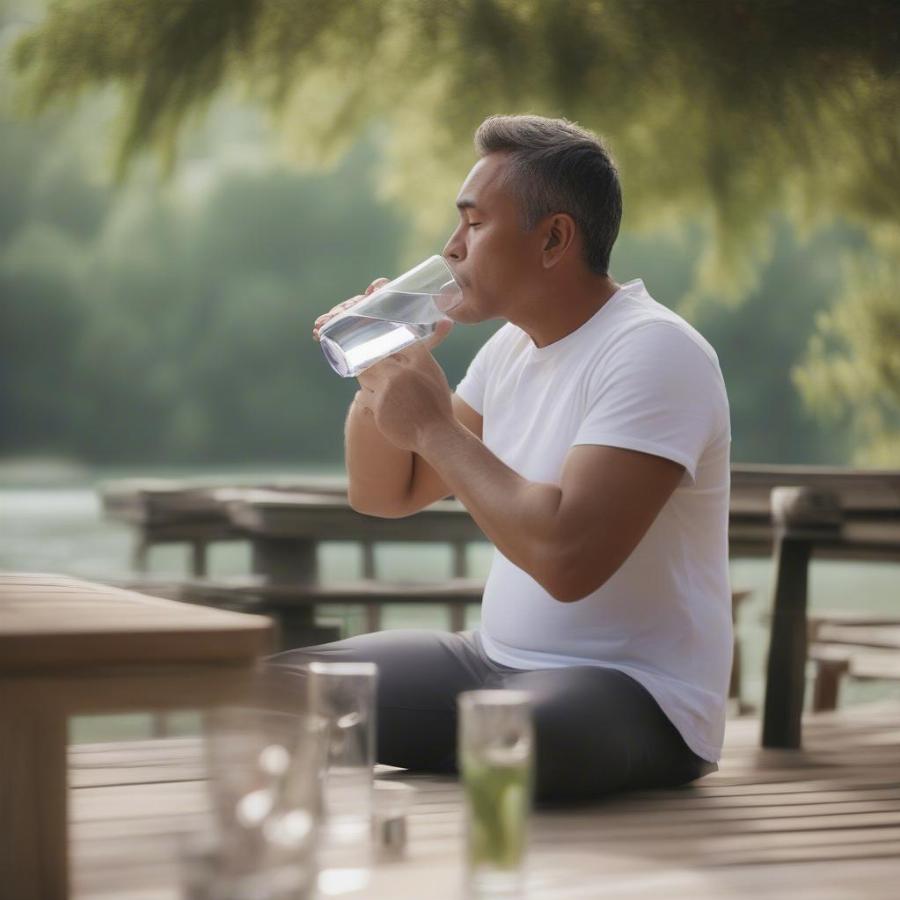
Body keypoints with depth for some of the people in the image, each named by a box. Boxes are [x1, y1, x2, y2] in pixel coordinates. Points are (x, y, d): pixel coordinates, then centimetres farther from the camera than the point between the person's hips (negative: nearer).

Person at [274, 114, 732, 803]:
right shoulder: (513, 347, 11)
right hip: (496, 660, 9)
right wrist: (380, 371, 0)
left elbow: (567, 556, -30)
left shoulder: (653, 353, -17)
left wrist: (433, 425, -18)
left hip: (640, 694, -9)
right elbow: (384, 494, 19)